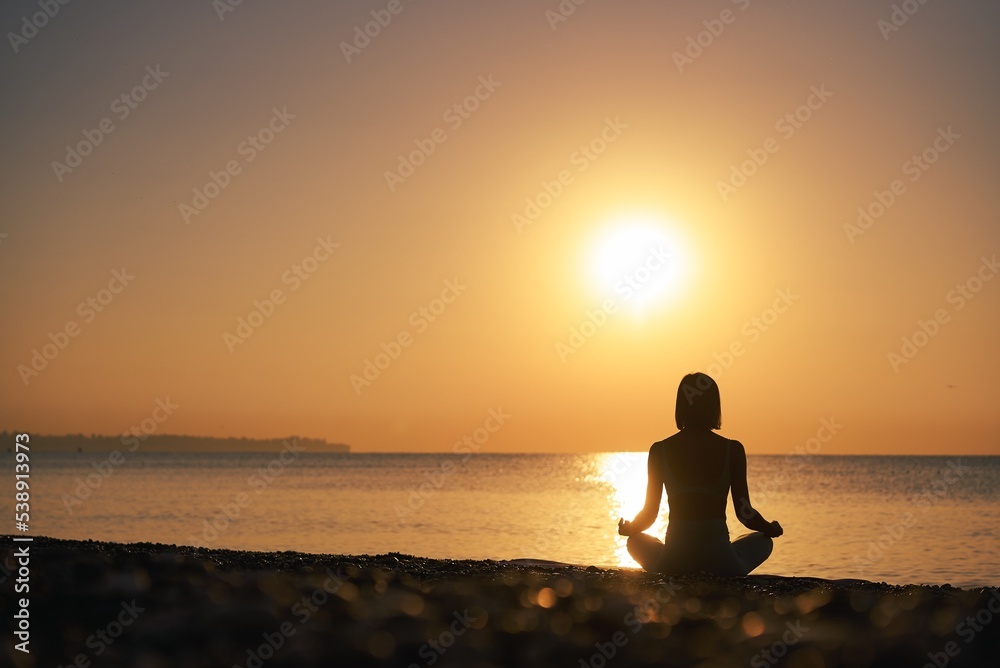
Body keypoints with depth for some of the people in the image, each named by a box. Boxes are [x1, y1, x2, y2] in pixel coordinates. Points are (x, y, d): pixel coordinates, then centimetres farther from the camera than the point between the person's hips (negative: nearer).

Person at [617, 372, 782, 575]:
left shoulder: (660, 450, 0)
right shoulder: (733, 450, -2)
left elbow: (649, 514, 4)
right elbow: (744, 513, -1)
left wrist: (627, 528, 27)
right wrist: (772, 529, 21)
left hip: (672, 565, 0)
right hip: (719, 563, 0)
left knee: (636, 540, 34)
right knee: (763, 539, 32)